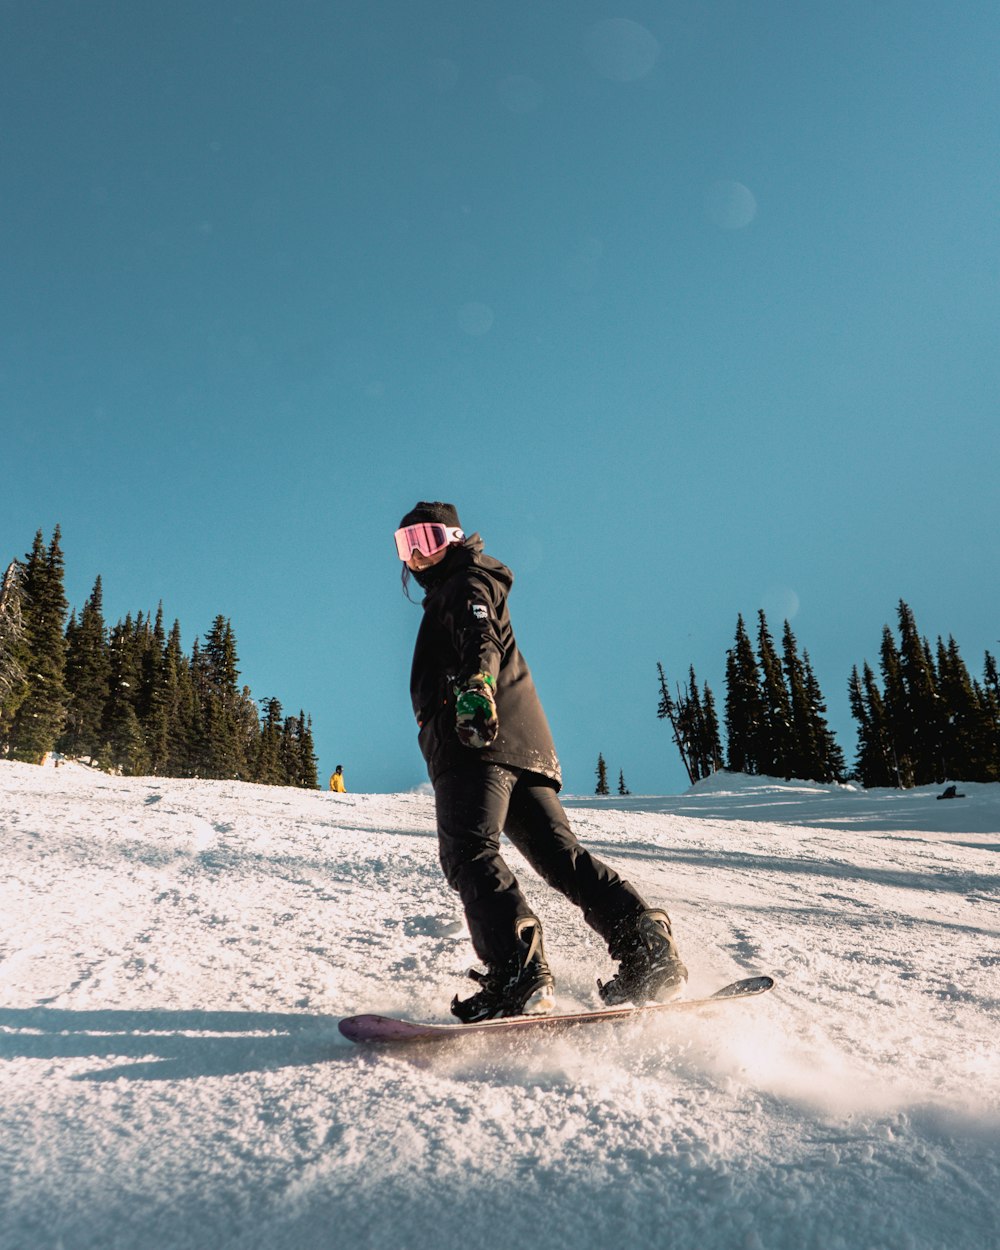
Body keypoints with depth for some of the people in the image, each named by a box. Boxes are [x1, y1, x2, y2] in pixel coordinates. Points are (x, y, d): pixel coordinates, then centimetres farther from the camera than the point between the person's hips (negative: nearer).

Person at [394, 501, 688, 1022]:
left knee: (469, 854, -18)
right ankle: (650, 952, -5)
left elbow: (480, 637, -14)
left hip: (479, 742, -9)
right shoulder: (446, 597, 37)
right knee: (558, 852, 2)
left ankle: (517, 977, -30)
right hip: (525, 743, 10)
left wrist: (475, 684, -34)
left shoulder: (465, 583, 8)